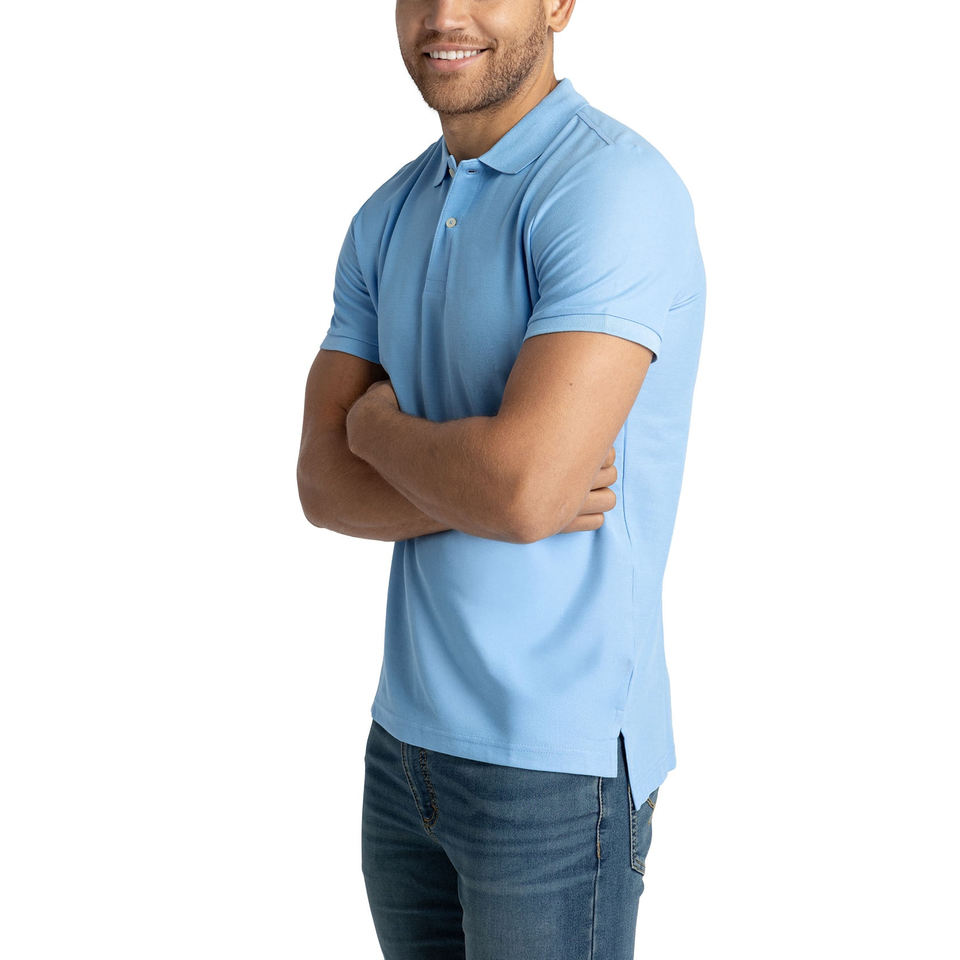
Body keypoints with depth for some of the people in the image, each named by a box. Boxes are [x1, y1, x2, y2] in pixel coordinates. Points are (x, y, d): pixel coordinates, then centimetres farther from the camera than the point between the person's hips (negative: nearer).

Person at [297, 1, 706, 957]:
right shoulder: (388, 218, 7)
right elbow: (325, 483, 1)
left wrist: (379, 423, -8)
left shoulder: (615, 189, -18)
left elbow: (522, 486, -28)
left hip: (560, 758, -7)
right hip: (408, 733, 7)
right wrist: (490, 490, -17)